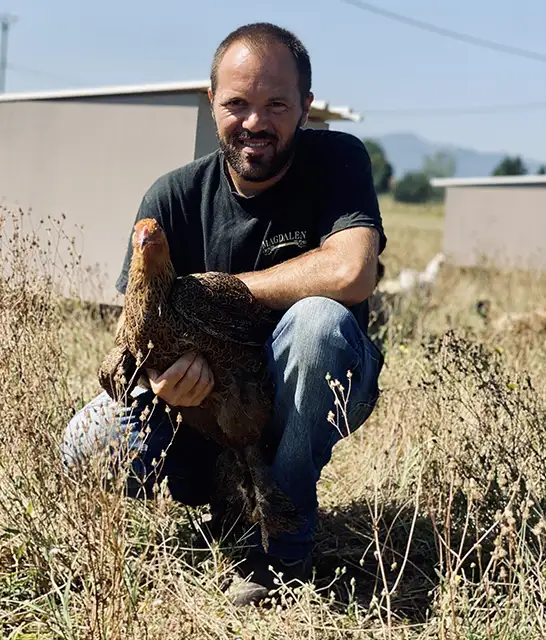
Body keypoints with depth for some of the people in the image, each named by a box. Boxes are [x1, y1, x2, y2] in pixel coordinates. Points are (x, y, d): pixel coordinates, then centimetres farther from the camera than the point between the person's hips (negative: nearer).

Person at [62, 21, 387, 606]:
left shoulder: (337, 161, -13)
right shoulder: (174, 196, -6)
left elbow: (352, 272, -31)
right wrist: (164, 362, -33)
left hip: (319, 392, -2)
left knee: (318, 320, -36)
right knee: (89, 446, -21)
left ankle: (282, 544, -19)